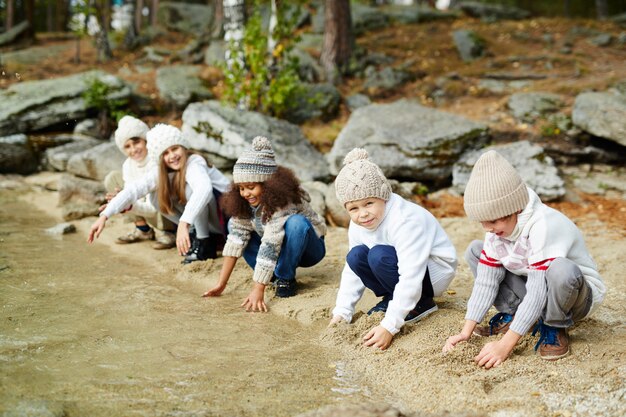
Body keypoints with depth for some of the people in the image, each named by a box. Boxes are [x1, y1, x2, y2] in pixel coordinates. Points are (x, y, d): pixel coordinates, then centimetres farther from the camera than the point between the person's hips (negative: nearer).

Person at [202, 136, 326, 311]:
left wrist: (258, 291, -44)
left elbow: (270, 247, -40)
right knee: (236, 225, -11)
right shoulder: (244, 202, -14)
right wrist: (221, 285, -25)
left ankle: (286, 279, -17)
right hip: (279, 247, 6)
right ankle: (273, 275, -6)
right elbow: (236, 239, -19)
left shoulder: (281, 200, -34)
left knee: (295, 222, -37)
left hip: (308, 248, -6)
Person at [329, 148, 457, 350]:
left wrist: (389, 326, -40)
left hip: (435, 271, -7)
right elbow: (352, 272, 0)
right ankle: (392, 300, 1)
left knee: (379, 255, -31)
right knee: (355, 256, -16)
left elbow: (410, 278, -37)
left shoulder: (405, 220, -33)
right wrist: (342, 313, -12)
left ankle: (420, 303, -11)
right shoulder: (357, 225, -7)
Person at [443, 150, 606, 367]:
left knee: (561, 269, -42)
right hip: (533, 286, 7)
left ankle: (555, 328, -12)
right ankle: (511, 314, -1)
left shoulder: (545, 227, -34)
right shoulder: (499, 227, -10)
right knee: (475, 251, -3)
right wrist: (466, 332, -17)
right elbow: (485, 281, -9)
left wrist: (505, 345, -41)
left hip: (578, 295, -6)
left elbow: (538, 292, -38)